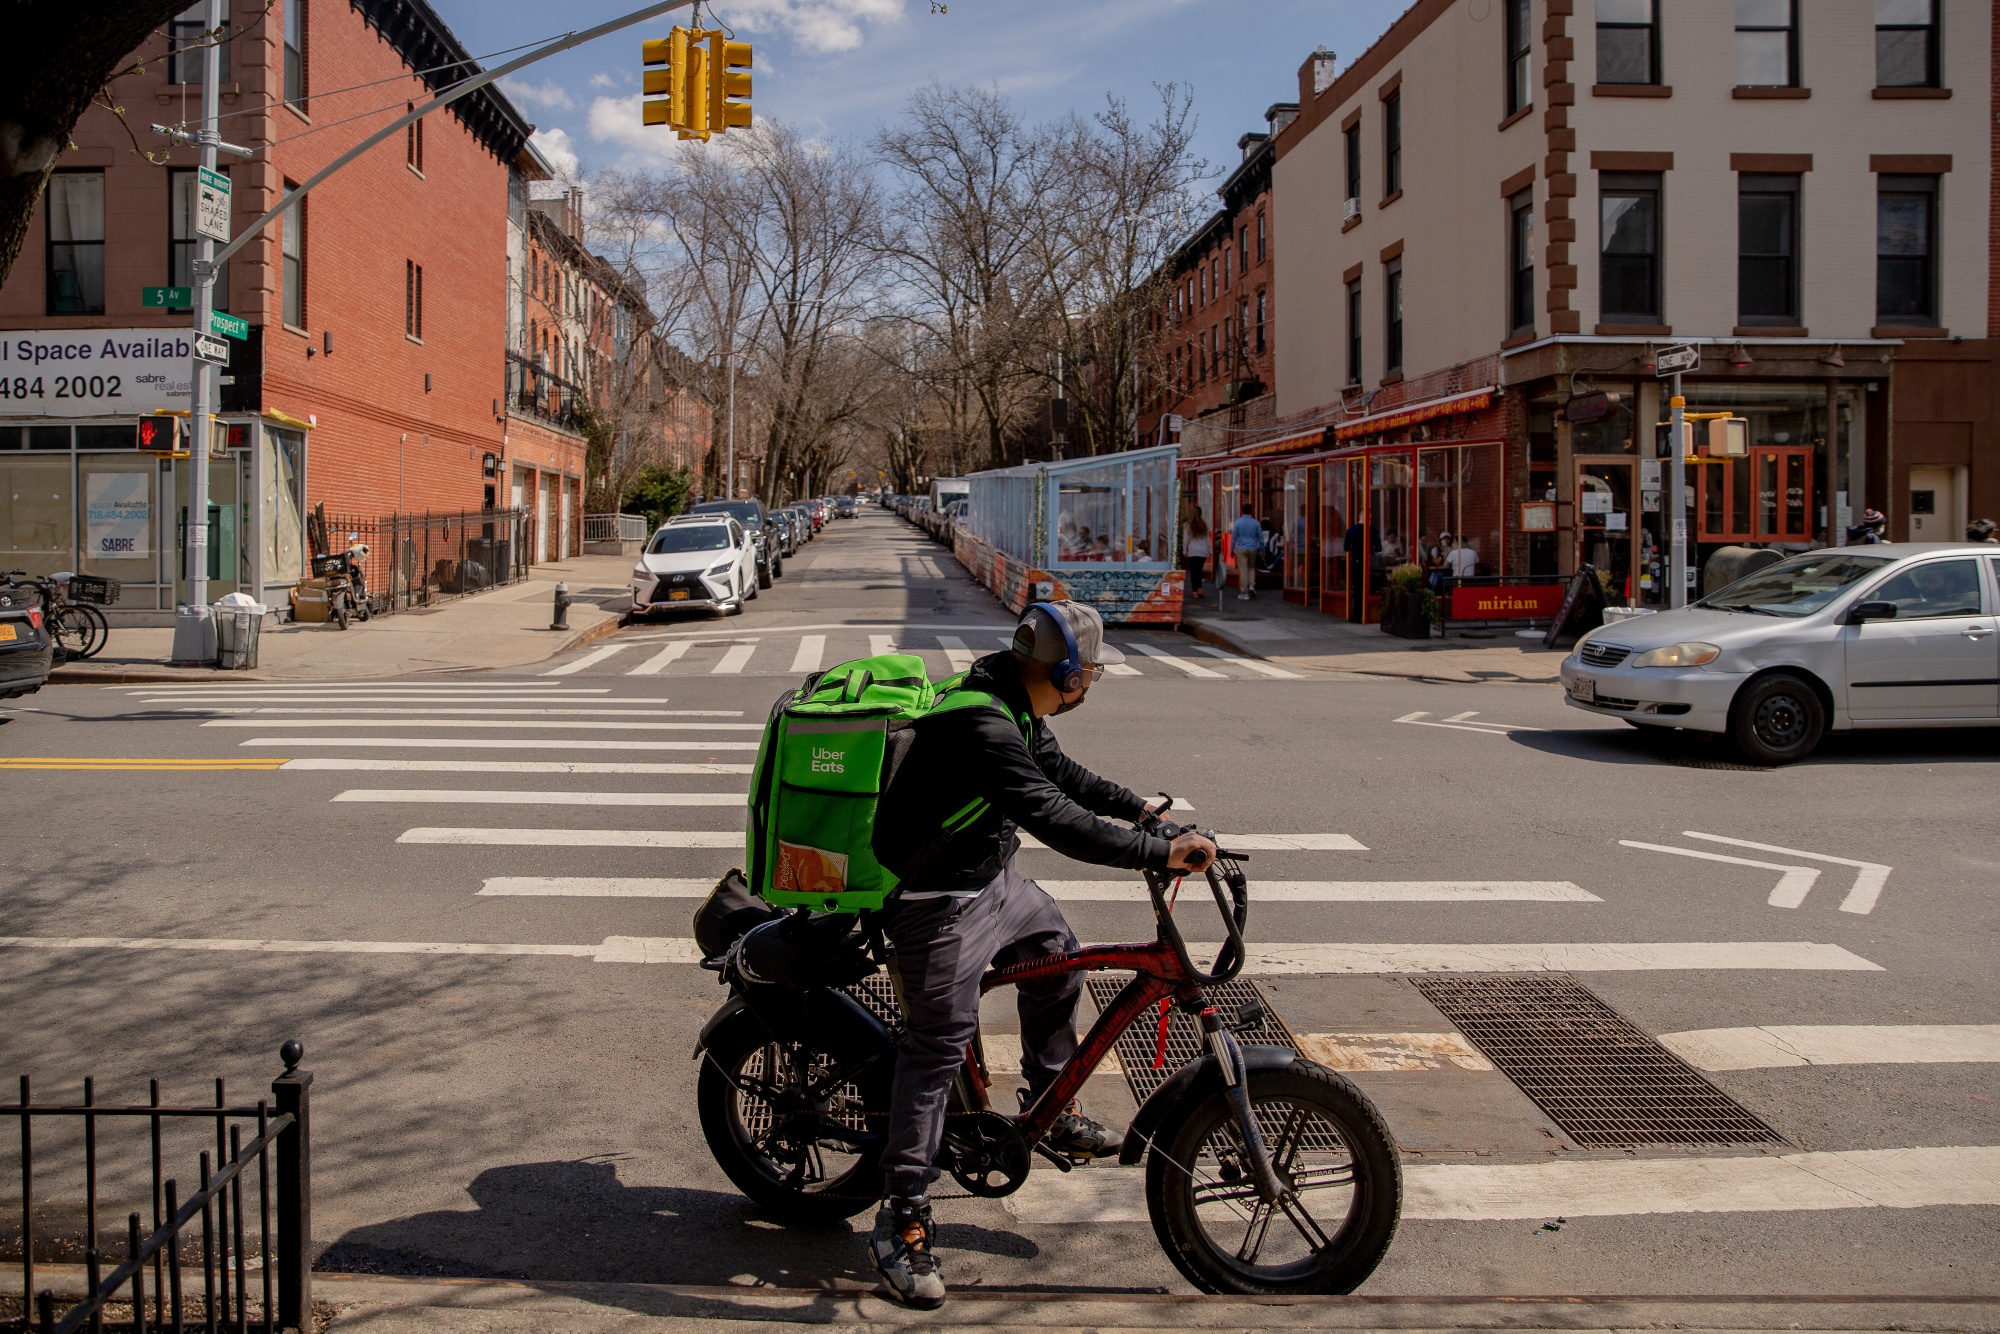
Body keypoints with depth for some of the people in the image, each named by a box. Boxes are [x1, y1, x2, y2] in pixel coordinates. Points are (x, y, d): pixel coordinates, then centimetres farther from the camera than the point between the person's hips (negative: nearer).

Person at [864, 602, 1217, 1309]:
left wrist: (1138, 805, 14)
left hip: (992, 877, 10)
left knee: (1056, 955, 23)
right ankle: (902, 1223, 0)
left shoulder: (1018, 708, 1)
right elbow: (1055, 819, -40)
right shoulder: (982, 726, -32)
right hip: (939, 902, -10)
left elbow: (1058, 771, 19)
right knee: (939, 1045, -7)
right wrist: (1162, 853, -39)